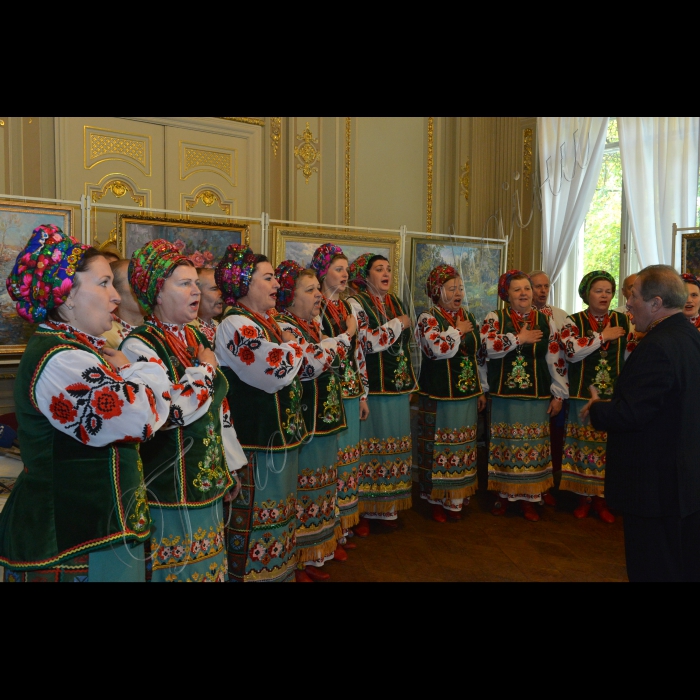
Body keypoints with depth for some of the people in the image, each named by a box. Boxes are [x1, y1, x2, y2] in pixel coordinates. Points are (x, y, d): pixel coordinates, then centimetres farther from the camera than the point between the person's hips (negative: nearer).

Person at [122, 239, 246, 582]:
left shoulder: (195, 337, 8)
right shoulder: (139, 346, -17)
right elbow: (174, 410, -30)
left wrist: (231, 464, 16)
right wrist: (205, 367, -15)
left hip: (209, 478, 8)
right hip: (170, 488, -7)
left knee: (209, 561, 20)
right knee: (178, 567, 8)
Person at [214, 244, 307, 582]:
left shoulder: (266, 321, 11)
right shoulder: (235, 325, -17)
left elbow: (302, 368, 20)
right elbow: (278, 371, -26)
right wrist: (294, 345, -9)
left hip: (279, 436, 10)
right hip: (255, 443, -10)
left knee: (278, 512, 21)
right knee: (255, 517, 4)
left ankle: (278, 568, 36)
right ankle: (250, 571, 20)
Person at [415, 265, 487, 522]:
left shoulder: (469, 318, 12)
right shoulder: (428, 318, -7)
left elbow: (480, 356, 17)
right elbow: (439, 348, -26)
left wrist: (481, 390, 15)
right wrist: (459, 330, -10)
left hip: (467, 395, 6)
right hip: (439, 397, -6)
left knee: (462, 446, 11)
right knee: (439, 447, 0)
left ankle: (456, 499, 24)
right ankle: (437, 500, 14)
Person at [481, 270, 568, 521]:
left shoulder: (546, 321, 7)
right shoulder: (494, 318, 2)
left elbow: (556, 359, 5)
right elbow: (488, 345, -16)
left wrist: (558, 394, 2)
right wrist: (519, 337, -13)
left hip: (537, 397, 1)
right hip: (504, 396, -1)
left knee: (533, 447, 5)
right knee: (504, 446, 6)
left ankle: (528, 498, 18)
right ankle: (503, 494, 20)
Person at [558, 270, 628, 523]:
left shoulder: (624, 321, 8)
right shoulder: (574, 321, 1)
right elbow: (572, 351, -15)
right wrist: (603, 336, -11)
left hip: (615, 396, 2)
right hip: (583, 395, -2)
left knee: (610, 445, 5)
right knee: (584, 445, 4)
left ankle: (602, 498, 20)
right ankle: (584, 497, 19)